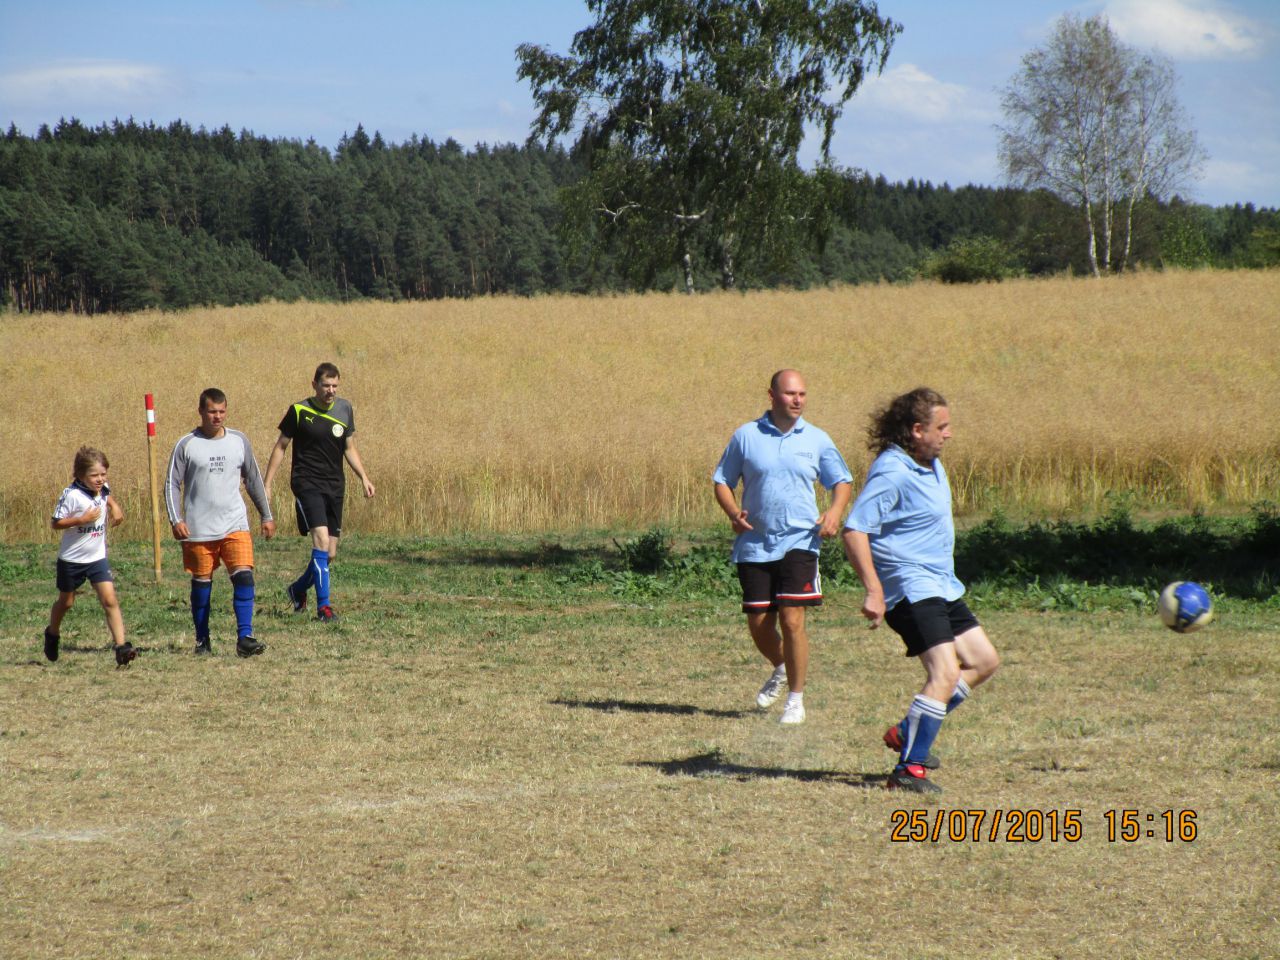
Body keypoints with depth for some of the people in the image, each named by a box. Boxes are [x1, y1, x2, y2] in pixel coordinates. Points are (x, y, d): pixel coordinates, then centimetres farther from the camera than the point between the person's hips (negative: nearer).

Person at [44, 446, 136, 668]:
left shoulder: (103, 490, -1)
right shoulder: (72, 495, -20)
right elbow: (56, 523, -18)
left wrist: (114, 506, 0)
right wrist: (82, 519, -30)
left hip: (97, 558, 3)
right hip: (72, 559, -3)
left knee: (110, 600, -12)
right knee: (66, 601, 17)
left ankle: (121, 647, -18)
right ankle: (52, 634, 45)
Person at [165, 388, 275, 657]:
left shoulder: (239, 441, 7)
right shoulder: (186, 445, -1)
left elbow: (254, 480, 16)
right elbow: (172, 484, -1)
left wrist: (267, 516, 16)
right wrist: (176, 520, -12)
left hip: (235, 525, 1)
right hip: (198, 529, -1)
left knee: (244, 576, -13)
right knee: (201, 583, 6)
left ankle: (244, 637, -15)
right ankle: (202, 640, 18)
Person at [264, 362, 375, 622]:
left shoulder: (344, 410, 7)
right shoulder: (299, 411, -6)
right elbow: (281, 447, 2)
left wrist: (364, 477, 4)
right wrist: (267, 485, -1)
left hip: (335, 487, 5)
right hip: (307, 484, -5)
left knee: (330, 554, 7)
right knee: (321, 541, -21)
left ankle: (298, 589, 33)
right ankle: (323, 606, -17)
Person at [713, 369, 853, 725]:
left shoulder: (817, 440, 5)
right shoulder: (746, 436, 3)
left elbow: (842, 481, 15)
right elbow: (722, 480, 10)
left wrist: (835, 511, -5)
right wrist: (733, 512, -9)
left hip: (799, 542, -1)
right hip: (755, 545, 1)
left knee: (792, 620, -11)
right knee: (758, 625, 4)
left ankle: (796, 698, 3)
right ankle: (781, 669, 37)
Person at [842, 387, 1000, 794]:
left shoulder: (931, 465, 11)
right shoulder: (892, 473, -20)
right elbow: (854, 531, -26)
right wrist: (874, 590, -31)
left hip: (941, 587, 10)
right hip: (910, 588, -10)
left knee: (983, 661, 13)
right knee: (945, 672, -20)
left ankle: (908, 733, 18)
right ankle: (909, 768, -17)